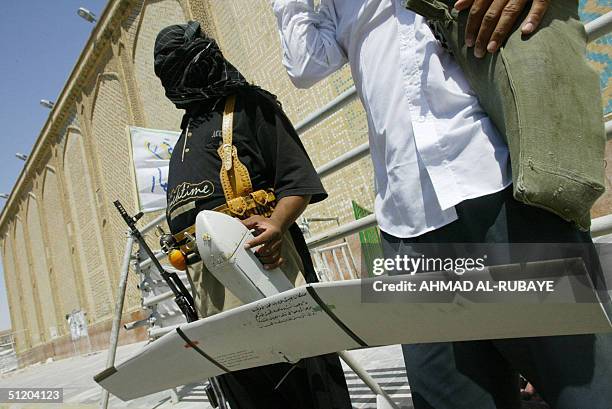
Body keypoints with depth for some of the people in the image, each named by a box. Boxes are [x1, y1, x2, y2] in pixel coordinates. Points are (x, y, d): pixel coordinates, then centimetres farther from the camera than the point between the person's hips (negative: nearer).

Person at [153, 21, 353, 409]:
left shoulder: (248, 105, 6)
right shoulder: (185, 137, 28)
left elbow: (297, 180, -5)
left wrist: (276, 224, -24)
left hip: (258, 252, -7)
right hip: (203, 272, 7)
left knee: (299, 372, -6)